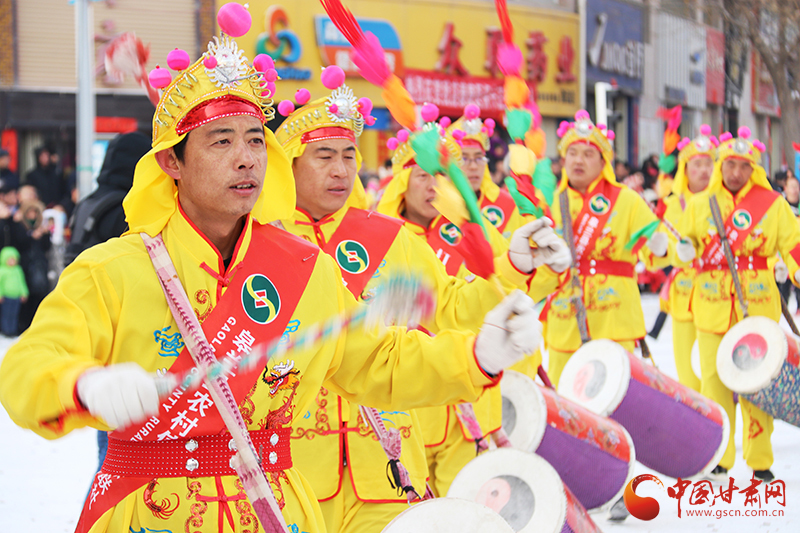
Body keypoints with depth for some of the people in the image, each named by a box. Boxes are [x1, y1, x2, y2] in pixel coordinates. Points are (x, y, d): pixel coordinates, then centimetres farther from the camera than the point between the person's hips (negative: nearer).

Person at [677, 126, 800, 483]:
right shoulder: (699, 204, 9)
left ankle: (759, 461, 9)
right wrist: (684, 249, -5)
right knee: (713, 379, -1)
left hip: (757, 305, -1)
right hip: (712, 303, 1)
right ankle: (717, 458, 9)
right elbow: (686, 242, 17)